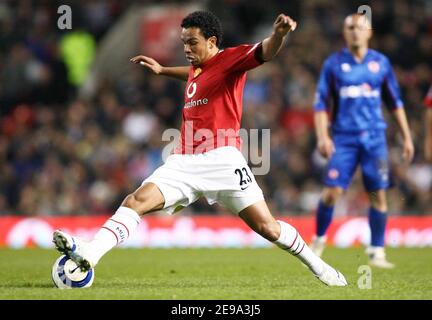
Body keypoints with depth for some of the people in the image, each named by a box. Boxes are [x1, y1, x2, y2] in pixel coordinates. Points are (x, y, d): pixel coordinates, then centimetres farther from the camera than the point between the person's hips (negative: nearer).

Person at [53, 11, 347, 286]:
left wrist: (279, 34, -42)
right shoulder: (196, 69, 21)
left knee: (267, 227, -8)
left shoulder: (230, 59, -2)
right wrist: (162, 70, 51)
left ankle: (317, 266, 12)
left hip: (221, 159, -7)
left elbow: (264, 52, -22)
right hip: (185, 161, 7)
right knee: (136, 201, -14)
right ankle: (88, 254, -26)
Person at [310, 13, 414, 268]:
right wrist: (322, 136, -8)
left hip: (375, 137, 2)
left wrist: (407, 137, 12)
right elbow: (321, 102, 3)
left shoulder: (381, 63, 7)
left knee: (379, 195, -2)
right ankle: (319, 239, 11)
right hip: (344, 138, -1)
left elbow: (395, 102, 14)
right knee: (332, 192, -11)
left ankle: (377, 252, 7)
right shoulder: (334, 63, 3)